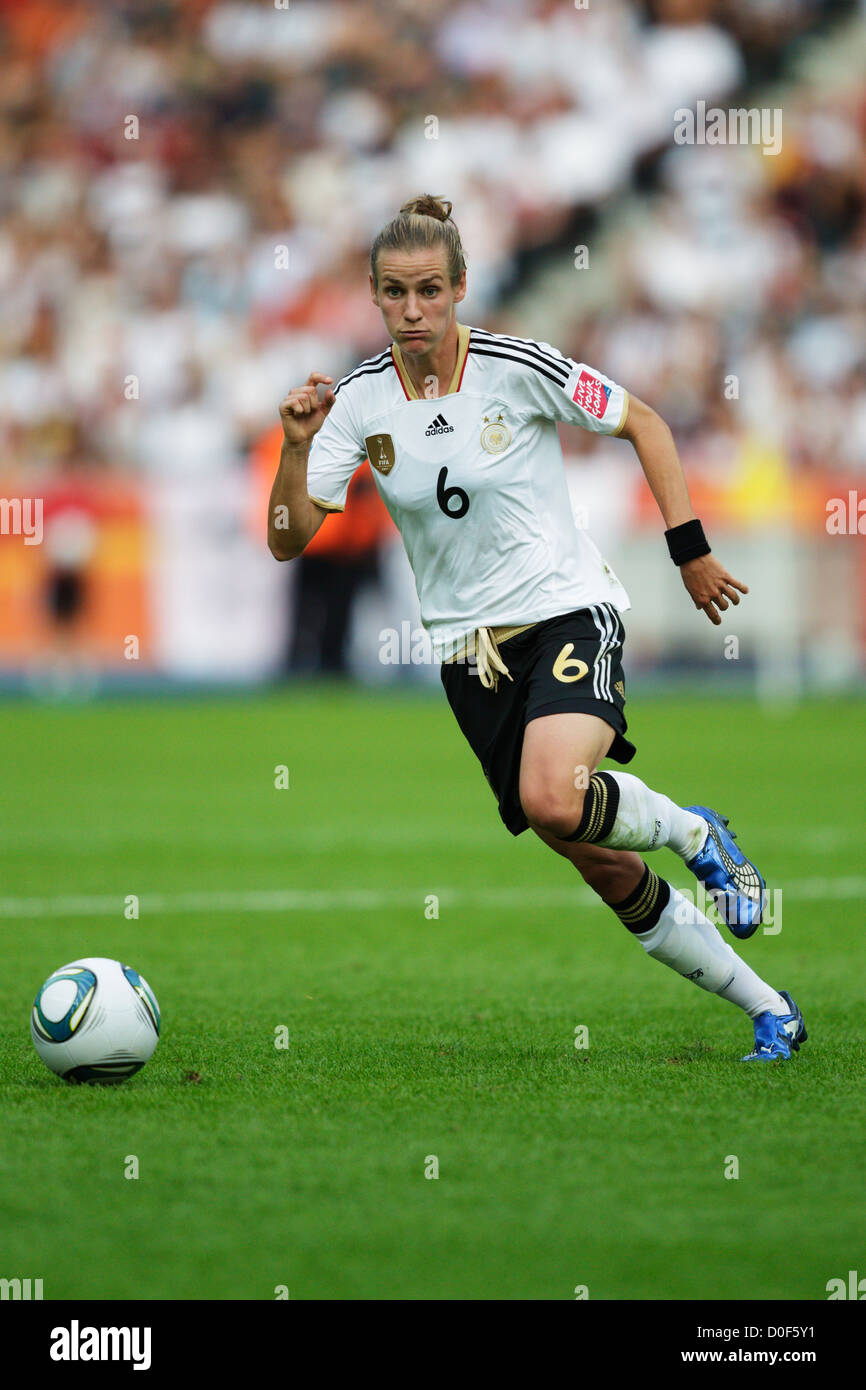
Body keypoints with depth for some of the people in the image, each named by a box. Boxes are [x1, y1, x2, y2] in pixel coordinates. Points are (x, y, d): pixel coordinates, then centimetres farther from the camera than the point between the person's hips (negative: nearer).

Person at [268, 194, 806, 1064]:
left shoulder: (518, 368, -12)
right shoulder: (358, 400, -2)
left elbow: (643, 423, 1)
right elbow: (289, 541, -5)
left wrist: (690, 551, -2)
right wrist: (295, 447, -21)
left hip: (566, 608, -4)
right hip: (469, 649, 4)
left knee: (553, 801, -32)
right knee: (604, 867, 3)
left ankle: (693, 831, 0)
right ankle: (770, 1011, 17)